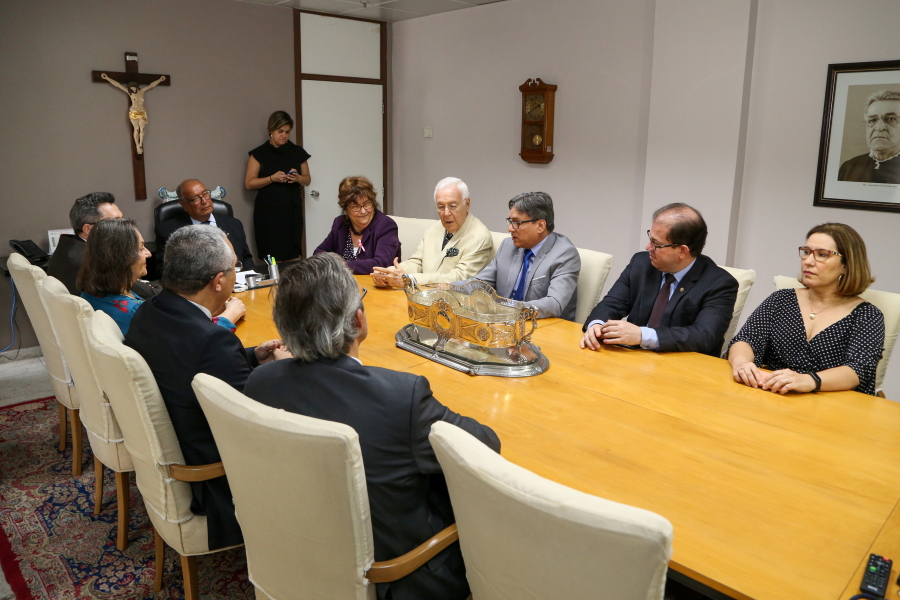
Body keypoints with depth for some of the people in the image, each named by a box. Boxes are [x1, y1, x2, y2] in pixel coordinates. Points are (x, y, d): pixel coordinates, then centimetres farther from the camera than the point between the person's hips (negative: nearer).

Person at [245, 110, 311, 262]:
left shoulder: (297, 152, 10)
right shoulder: (259, 153, 2)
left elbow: (307, 180, 16)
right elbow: (249, 183, -1)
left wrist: (297, 178, -6)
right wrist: (272, 178, -15)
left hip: (292, 209, 3)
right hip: (268, 211, -2)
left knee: (292, 255, -3)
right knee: (271, 255, -9)